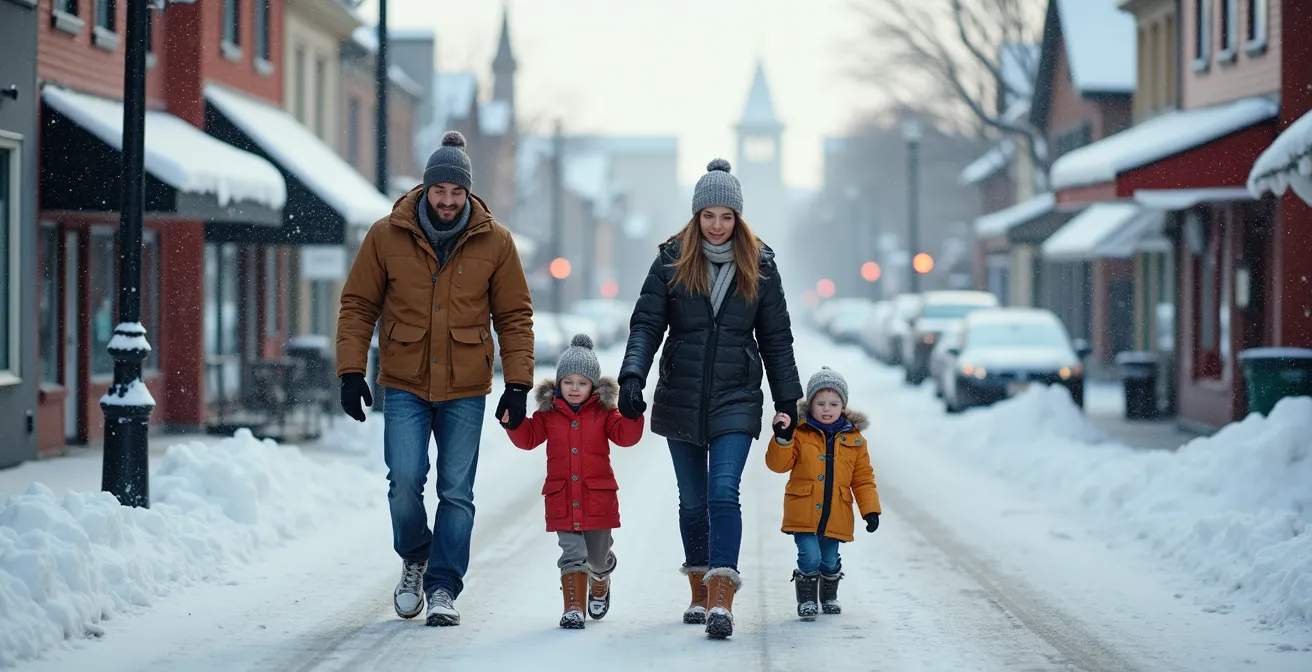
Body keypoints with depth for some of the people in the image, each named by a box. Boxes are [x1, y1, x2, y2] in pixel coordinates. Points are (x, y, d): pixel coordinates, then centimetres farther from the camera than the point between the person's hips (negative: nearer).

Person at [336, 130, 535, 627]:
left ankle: (442, 588, 10)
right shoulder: (386, 236, -2)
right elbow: (358, 306, 3)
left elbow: (515, 316, 3)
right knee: (404, 481, -10)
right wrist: (351, 372, -5)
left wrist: (518, 384, -4)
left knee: (456, 492, 0)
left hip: (465, 390, 1)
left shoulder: (494, 242, -1)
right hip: (404, 385, 0)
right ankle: (414, 560, 17)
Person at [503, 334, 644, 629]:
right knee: (572, 554, -9)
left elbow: (625, 436, -8)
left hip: (597, 497, 0)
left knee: (598, 557, 16)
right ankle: (573, 607, -7)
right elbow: (528, 438, 1)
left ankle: (600, 583, 48)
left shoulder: (604, 411, 2)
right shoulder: (548, 412, 4)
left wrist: (632, 414, -26)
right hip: (562, 499, 0)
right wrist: (512, 422, -16)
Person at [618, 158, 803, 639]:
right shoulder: (672, 260, 0)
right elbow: (646, 323, -5)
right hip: (680, 398, 2)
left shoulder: (759, 265, 2)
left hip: (735, 400, -2)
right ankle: (699, 594, 26)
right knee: (692, 500, 11)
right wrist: (632, 375, -20)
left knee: (724, 494, -16)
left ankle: (722, 604, -22)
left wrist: (788, 402, 6)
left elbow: (776, 339, 7)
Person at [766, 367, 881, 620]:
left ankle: (829, 597, 36)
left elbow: (863, 479, 8)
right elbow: (779, 464, -9)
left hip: (835, 516, 3)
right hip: (803, 513, -3)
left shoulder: (853, 439, 5)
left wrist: (870, 510, 2)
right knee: (810, 557, -13)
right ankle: (807, 599, 5)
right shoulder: (799, 433, -2)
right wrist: (782, 438, -26)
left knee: (830, 561, 12)